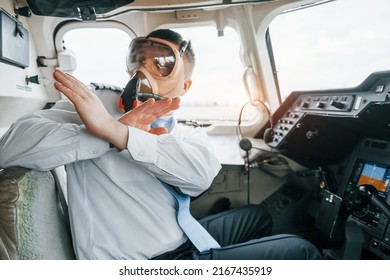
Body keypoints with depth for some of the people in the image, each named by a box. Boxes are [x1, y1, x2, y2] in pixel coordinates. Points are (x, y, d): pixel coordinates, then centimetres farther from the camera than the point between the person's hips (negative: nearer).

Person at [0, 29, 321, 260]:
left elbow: (202, 173, -19)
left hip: (184, 242, 6)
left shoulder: (188, 134, 5)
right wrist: (122, 127, -28)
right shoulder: (94, 104, -7)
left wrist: (114, 130, -29)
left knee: (257, 215, 27)